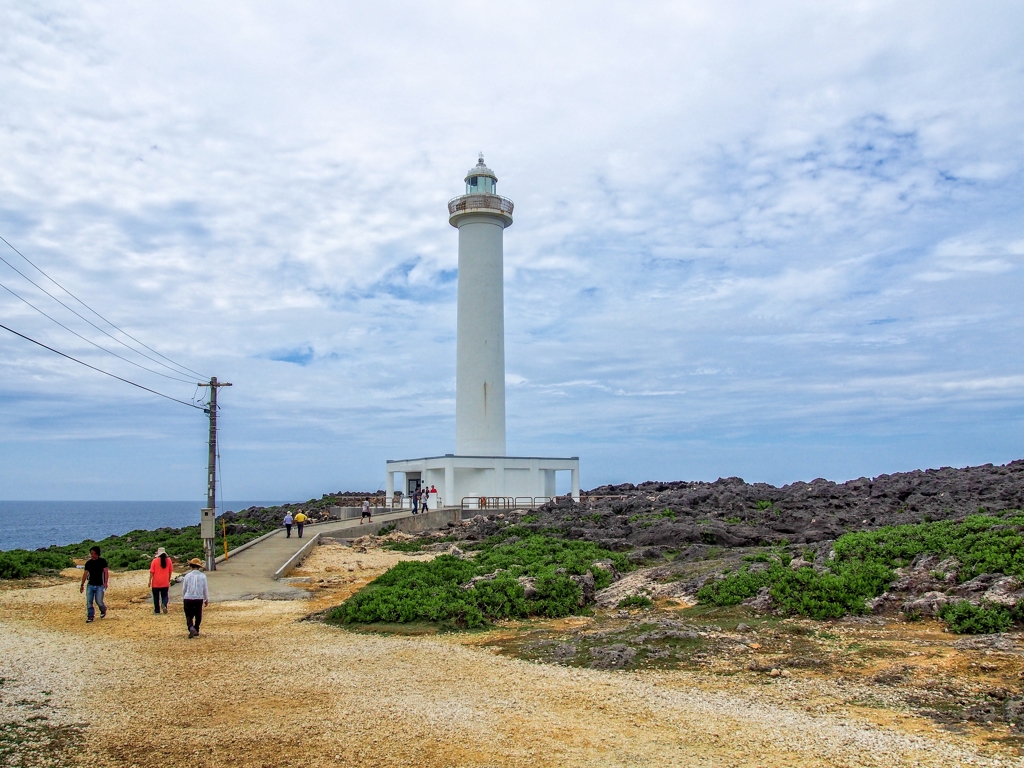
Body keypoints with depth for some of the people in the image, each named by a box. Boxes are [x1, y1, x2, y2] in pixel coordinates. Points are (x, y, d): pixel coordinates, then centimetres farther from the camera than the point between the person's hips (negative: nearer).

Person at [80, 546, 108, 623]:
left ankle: (103, 610, 22)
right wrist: (82, 585, 11)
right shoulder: (88, 563, 8)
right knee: (89, 601, -2)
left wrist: (106, 582, -18)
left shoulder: (102, 561, -3)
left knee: (99, 601, -8)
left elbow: (106, 572, -7)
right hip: (90, 585, 4)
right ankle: (90, 616, 10)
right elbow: (85, 574, 13)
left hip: (100, 585, -4)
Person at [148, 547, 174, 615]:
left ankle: (157, 610, 16)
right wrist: (169, 580, 16)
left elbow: (152, 572, -9)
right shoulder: (169, 560, -1)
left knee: (156, 597, 11)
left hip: (156, 583, -1)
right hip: (165, 583, 1)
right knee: (164, 596, 11)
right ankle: (164, 605, -17)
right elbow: (171, 571, 4)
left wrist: (150, 581, -1)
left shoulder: (155, 560, -8)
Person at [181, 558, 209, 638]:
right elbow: (205, 589, 2)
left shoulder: (187, 576, -5)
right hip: (199, 599, 1)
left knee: (189, 616, 6)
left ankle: (191, 628, -18)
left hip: (188, 599, -1)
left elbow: (184, 589, 5)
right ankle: (196, 631, 21)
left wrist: (183, 598, 22)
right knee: (198, 616, 17)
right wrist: (207, 599, 16)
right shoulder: (202, 576, -4)